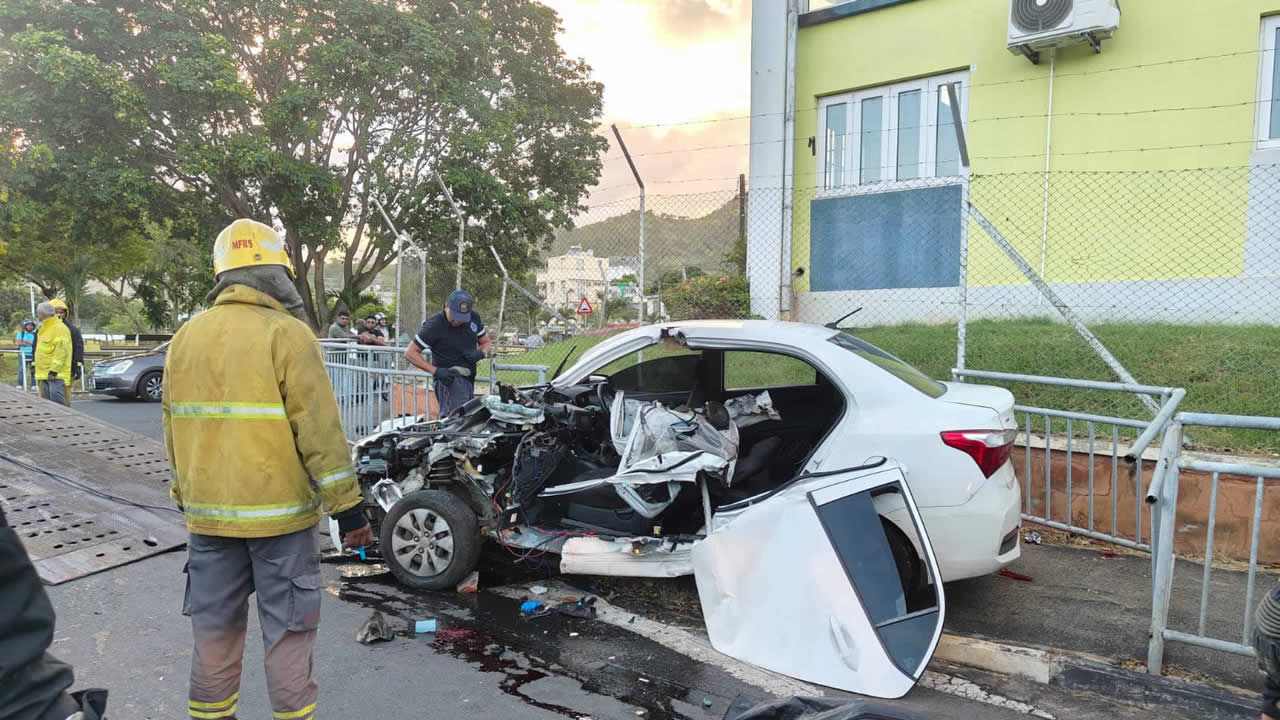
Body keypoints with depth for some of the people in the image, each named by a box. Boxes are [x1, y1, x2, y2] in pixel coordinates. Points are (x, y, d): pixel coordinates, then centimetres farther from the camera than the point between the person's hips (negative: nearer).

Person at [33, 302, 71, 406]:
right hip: (44, 373, 10)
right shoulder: (43, 329, 20)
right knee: (47, 401, 12)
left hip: (55, 374, -10)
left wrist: (54, 370, -24)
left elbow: (61, 352, -20)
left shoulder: (60, 328, -13)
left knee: (57, 401, -15)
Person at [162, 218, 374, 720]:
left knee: (215, 626, 17)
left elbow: (174, 430, 13)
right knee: (288, 629, 6)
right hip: (278, 513, -5)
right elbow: (320, 431, -16)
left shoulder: (186, 337, 7)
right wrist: (347, 506, -11)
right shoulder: (286, 333, -13)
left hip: (207, 513, 6)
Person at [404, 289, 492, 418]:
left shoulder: (474, 318, 7)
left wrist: (480, 353, -6)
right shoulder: (434, 325, -9)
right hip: (449, 377, -7)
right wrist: (436, 371, -17)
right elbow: (410, 353, -7)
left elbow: (487, 342, 19)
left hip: (468, 378, 7)